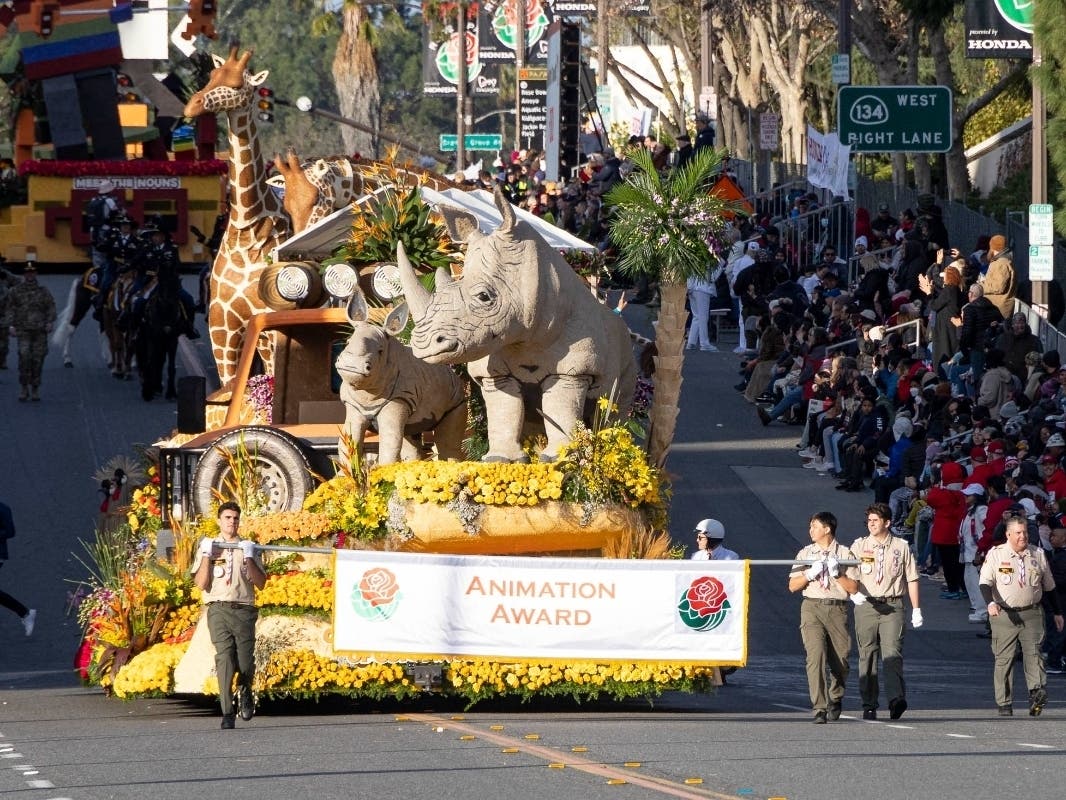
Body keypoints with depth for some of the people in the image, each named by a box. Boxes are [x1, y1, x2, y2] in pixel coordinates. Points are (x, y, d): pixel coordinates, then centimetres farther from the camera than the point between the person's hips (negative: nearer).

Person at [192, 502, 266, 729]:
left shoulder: (247, 548, 15)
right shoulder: (209, 547, 13)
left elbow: (261, 583, 5)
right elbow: (201, 583, 2)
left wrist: (249, 558, -4)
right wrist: (207, 555, -3)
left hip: (244, 610, 1)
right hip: (218, 608, -1)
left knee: (245, 663, -6)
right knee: (224, 658, -14)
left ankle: (244, 691, 29)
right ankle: (227, 713, -14)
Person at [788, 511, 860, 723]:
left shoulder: (845, 554, 7)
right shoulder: (805, 554, 13)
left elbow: (853, 588, 4)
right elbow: (793, 586, 10)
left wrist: (836, 574, -9)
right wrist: (810, 574, -5)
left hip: (837, 609, 0)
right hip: (812, 608, 0)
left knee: (840, 659, 4)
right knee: (816, 655, -16)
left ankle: (835, 700, 32)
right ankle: (819, 708, -19)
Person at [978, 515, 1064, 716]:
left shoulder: (1037, 555, 11)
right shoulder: (995, 554, 1)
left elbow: (1049, 586, 20)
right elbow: (985, 582, -7)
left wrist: (1057, 612, 21)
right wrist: (991, 603, -26)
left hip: (1031, 614, 2)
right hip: (1003, 615, -2)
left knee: (1033, 653, -14)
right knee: (1004, 659, 0)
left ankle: (1037, 693, -26)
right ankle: (1004, 704, 4)